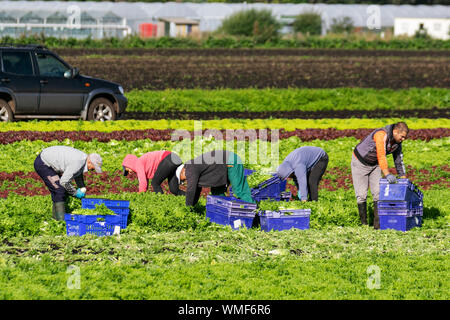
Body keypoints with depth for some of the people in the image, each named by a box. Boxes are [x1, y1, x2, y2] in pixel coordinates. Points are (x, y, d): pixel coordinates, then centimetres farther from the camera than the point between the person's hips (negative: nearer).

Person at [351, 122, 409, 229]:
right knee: (361, 194, -4)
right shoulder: (382, 135, -32)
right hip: (360, 162, -6)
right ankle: (363, 223, 5)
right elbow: (381, 156, -40)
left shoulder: (397, 143, -7)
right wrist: (387, 175, -48)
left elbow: (399, 161, 6)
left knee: (378, 193, -7)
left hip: (374, 164, 6)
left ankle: (378, 223, -9)